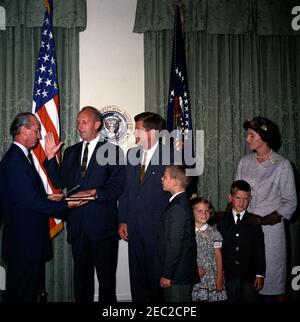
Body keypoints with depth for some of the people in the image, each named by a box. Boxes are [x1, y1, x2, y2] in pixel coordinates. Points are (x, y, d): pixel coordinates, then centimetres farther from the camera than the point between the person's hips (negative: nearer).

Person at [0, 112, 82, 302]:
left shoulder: (20, 157, 13)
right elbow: (32, 201, -22)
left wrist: (46, 198, 3)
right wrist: (65, 205, -14)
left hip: (29, 241, 10)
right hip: (24, 244, -10)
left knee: (31, 291, 19)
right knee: (22, 294, 3)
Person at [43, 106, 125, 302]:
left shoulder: (112, 150, -3)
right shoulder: (71, 152, 12)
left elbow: (117, 186, -10)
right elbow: (60, 182, 7)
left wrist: (94, 192, -23)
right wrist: (51, 157, -2)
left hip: (102, 224, -4)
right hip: (77, 224, 4)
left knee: (106, 275, 7)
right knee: (81, 273, 16)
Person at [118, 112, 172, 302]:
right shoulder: (132, 154, 9)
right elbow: (126, 189, 12)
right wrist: (123, 220, 8)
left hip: (158, 227, -5)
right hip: (134, 226, 5)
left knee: (157, 275, 5)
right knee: (137, 275, 13)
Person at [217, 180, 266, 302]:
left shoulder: (255, 221, 1)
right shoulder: (222, 221, 3)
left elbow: (260, 250, 0)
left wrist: (260, 274, -3)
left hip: (249, 275, 0)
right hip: (228, 275, 1)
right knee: (232, 299, 8)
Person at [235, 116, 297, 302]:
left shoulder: (282, 165, -5)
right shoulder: (245, 162, 7)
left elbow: (290, 203, -5)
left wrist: (265, 220, -15)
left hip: (270, 226, -3)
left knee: (272, 272, 4)